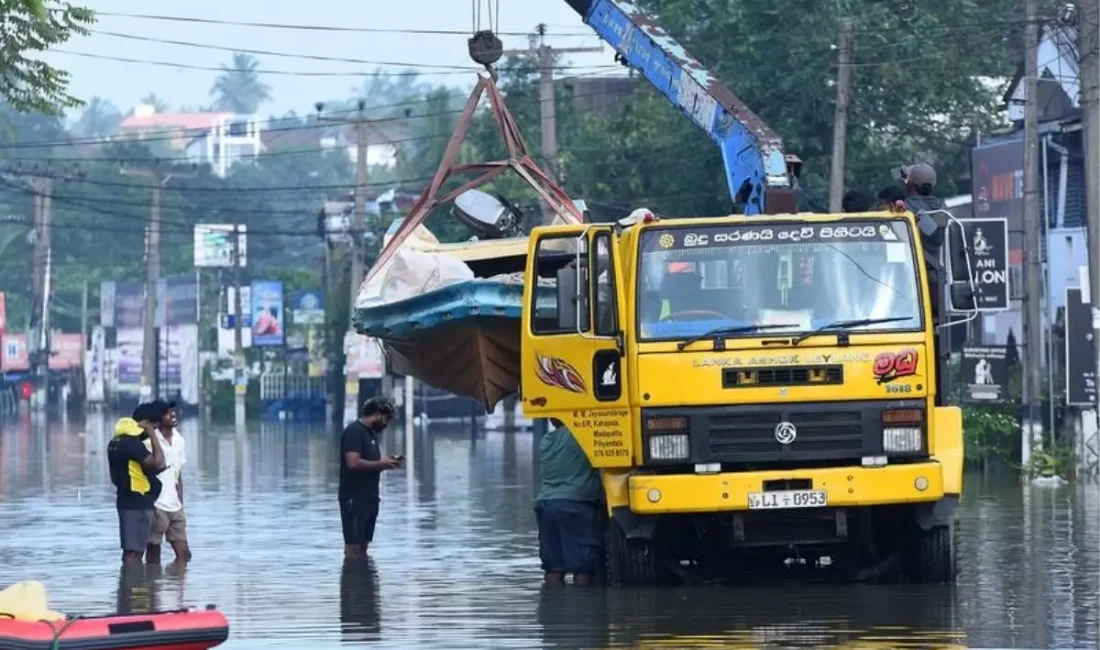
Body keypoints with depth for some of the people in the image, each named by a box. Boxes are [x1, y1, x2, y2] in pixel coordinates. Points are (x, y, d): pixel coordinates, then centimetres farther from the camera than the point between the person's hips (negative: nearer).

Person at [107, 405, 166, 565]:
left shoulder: (117, 442, 12)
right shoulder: (132, 443, -19)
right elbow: (159, 463, -24)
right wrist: (152, 435, -16)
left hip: (127, 501, 10)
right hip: (138, 503, -10)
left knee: (131, 550, 14)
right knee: (134, 552, -10)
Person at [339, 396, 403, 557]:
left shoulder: (371, 433, 17)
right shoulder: (354, 431, -13)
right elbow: (354, 463, -24)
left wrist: (387, 462, 5)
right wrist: (381, 464, -16)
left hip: (369, 498, 10)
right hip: (354, 499, -10)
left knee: (363, 546, 10)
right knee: (353, 547, -10)